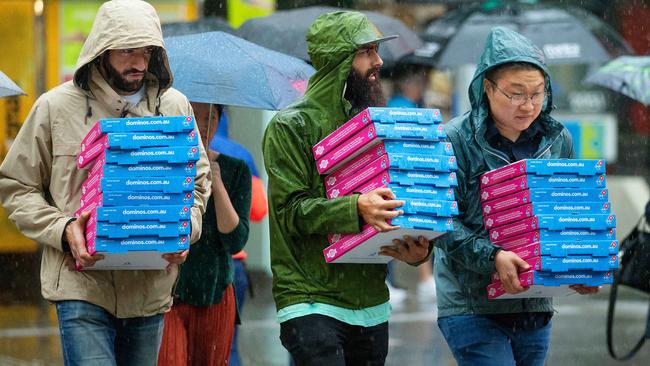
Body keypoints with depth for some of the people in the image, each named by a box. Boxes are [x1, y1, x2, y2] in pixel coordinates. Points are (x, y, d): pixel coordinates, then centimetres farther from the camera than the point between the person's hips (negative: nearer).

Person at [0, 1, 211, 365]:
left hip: (151, 290, 4)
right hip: (82, 286, -4)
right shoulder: (56, 107, 0)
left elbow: (198, 181, 19)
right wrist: (63, 230, -12)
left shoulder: (174, 106, 9)